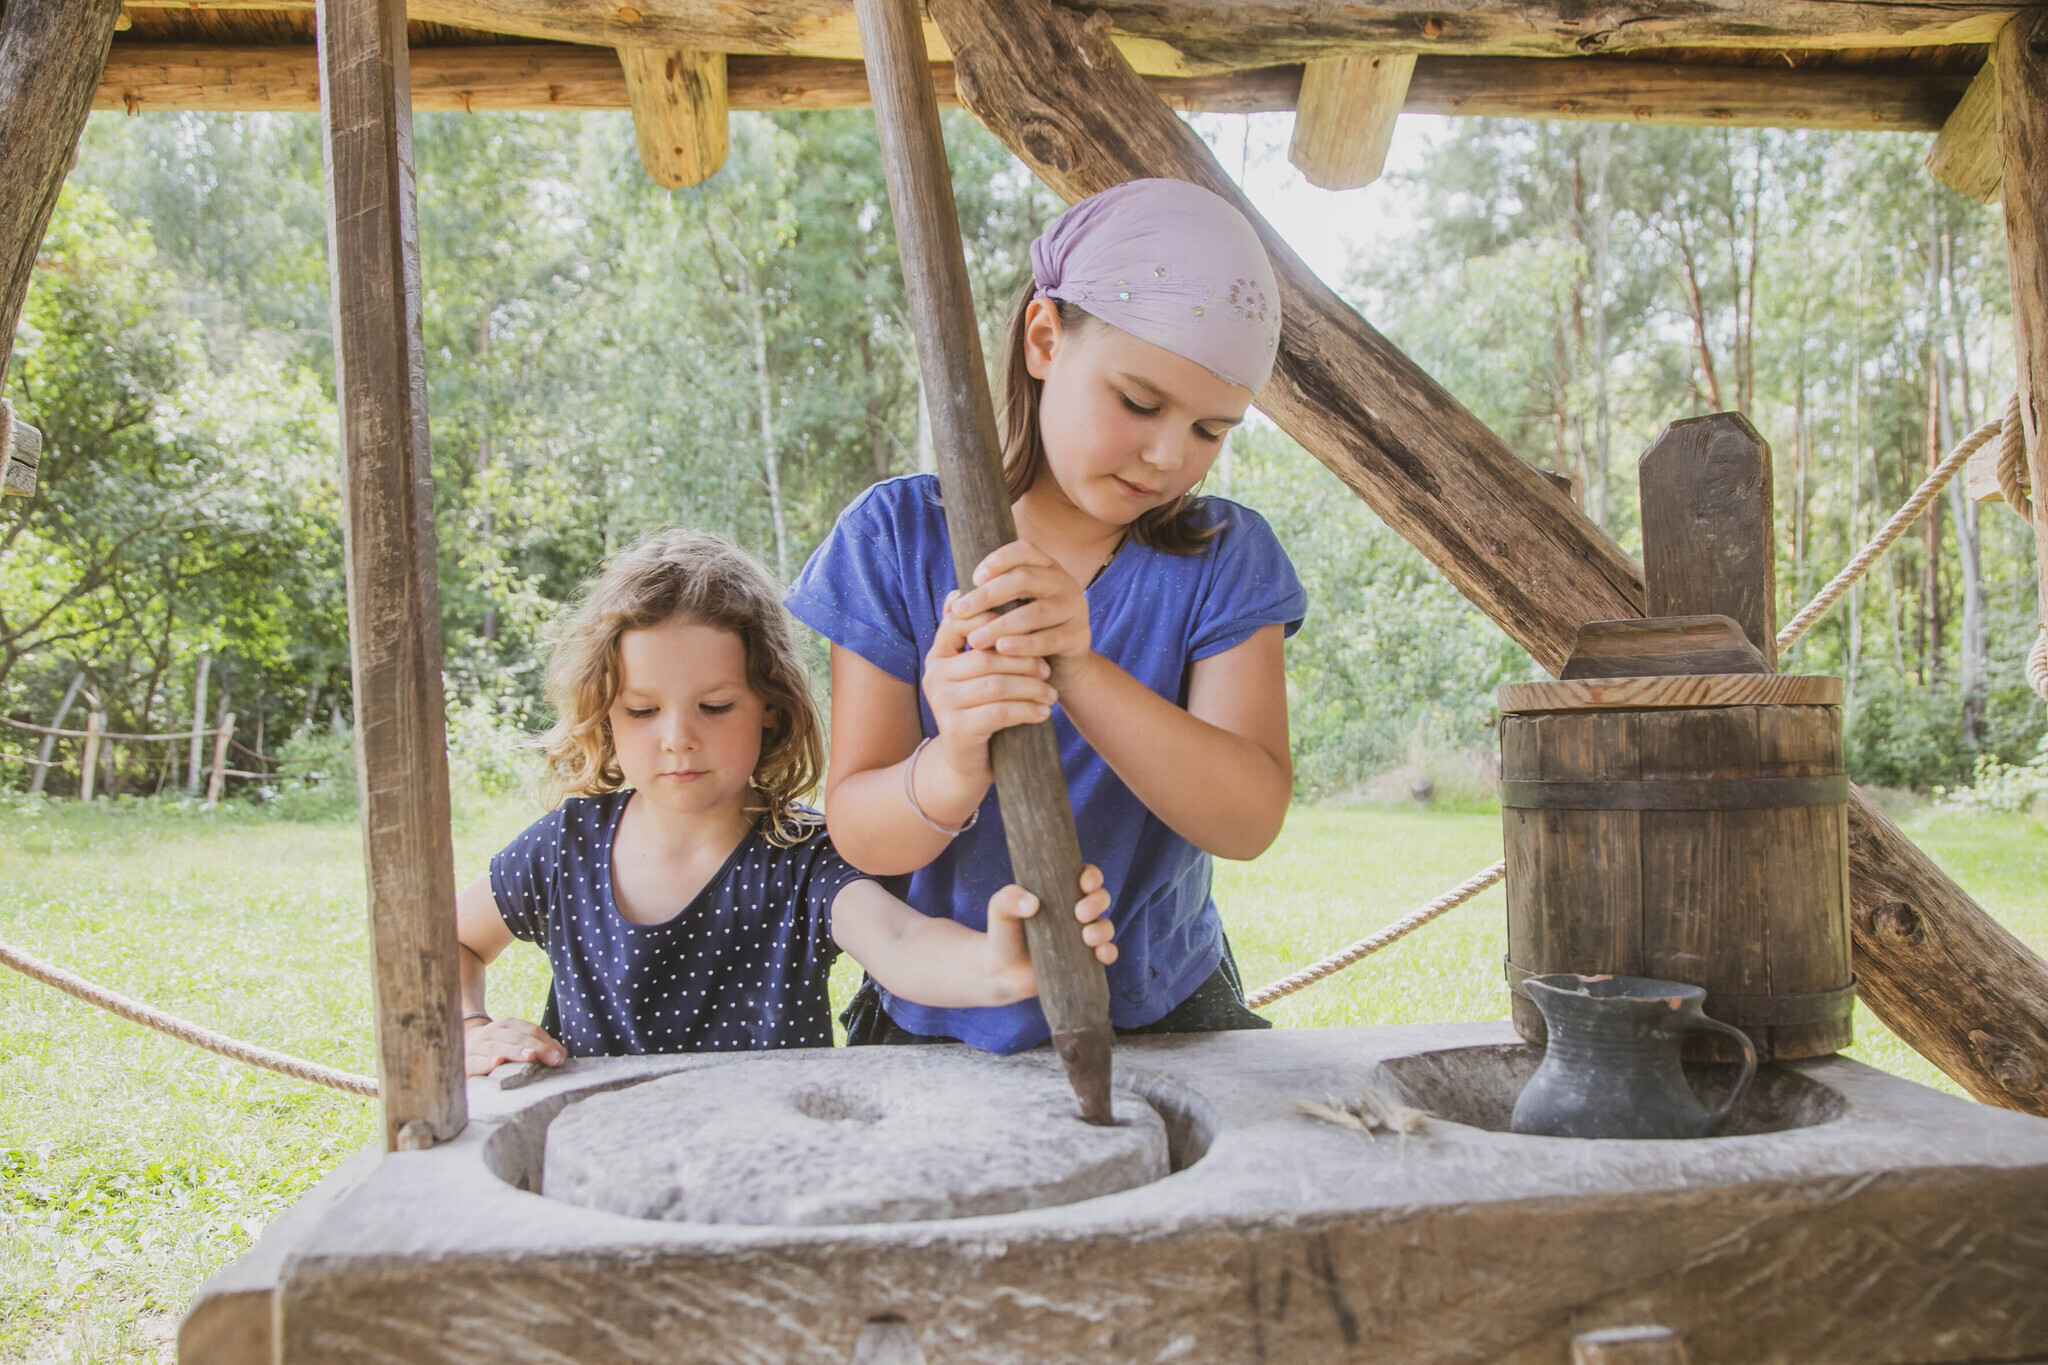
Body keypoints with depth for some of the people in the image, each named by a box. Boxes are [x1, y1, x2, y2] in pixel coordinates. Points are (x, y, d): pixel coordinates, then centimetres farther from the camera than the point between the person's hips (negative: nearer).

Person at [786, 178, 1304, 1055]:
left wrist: (1082, 672, -29)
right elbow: (859, 835, -6)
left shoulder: (1225, 558, 0)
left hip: (1162, 1011, 1)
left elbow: (1250, 821, -13)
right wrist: (953, 770, -30)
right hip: (941, 1027, 0)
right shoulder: (897, 536, -3)